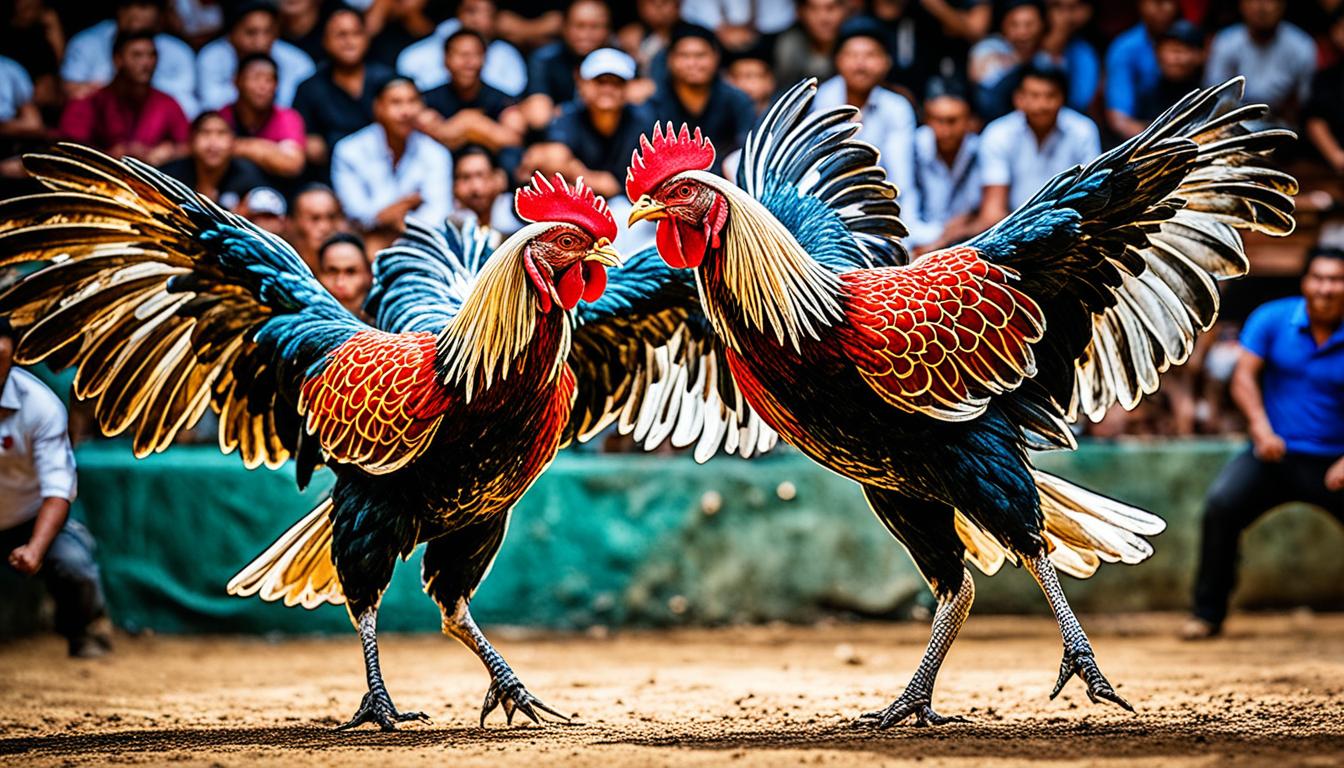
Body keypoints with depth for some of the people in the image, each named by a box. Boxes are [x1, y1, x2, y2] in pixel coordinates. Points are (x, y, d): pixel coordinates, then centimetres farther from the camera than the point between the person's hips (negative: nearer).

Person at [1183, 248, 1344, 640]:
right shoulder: (1272, 319, -1)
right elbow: (1244, 375, -4)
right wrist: (1261, 428, -20)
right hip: (1275, 453, 0)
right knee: (1222, 504, -22)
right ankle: (1208, 613, -11)